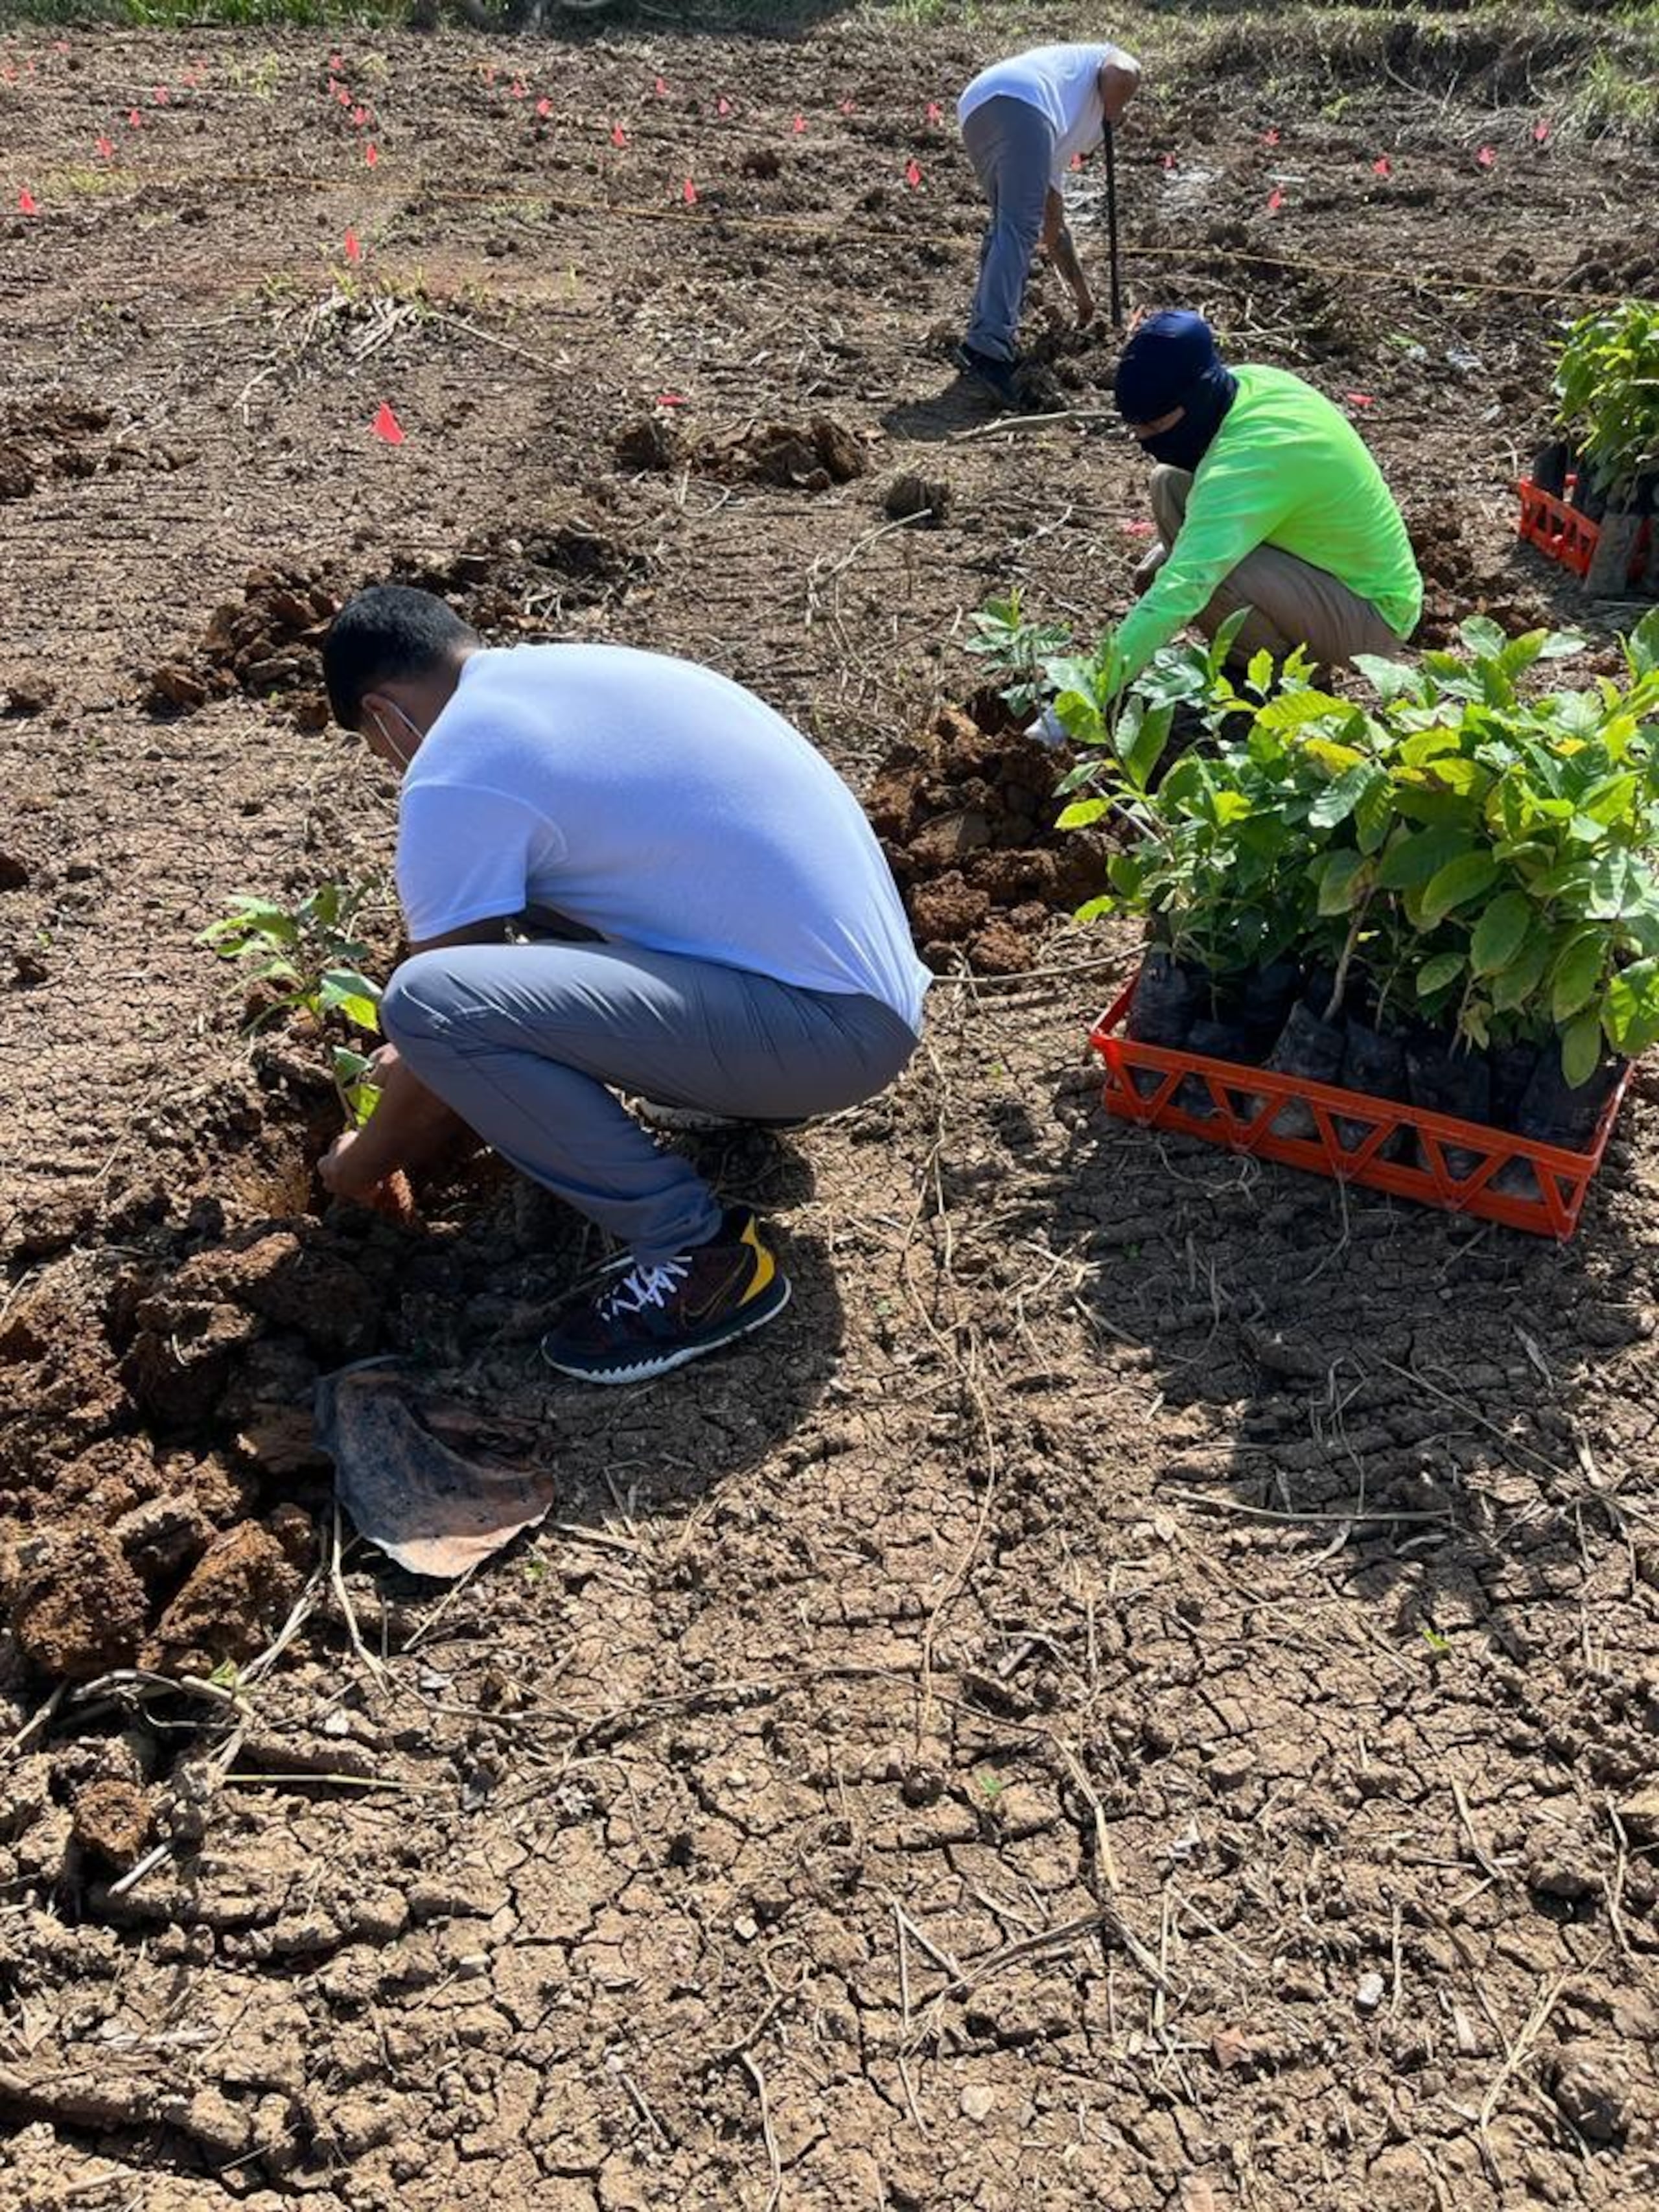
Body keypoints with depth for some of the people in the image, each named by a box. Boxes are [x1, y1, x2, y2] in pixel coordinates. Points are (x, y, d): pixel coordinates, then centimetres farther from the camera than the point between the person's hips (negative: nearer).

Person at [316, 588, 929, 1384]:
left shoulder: (455, 774, -11)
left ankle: (699, 1253, -10)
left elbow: (441, 1002, -3)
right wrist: (432, 1061, 40)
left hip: (828, 1027, -9)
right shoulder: (574, 671, 16)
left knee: (428, 1003, -20)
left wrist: (366, 1159, 17)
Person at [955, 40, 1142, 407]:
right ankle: (986, 346, -25)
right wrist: (1110, 122, 18)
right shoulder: (1111, 59, 29)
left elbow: (1052, 226, 43)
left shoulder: (1062, 138, 41)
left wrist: (1082, 292, 50)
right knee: (1018, 228, -13)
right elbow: (1122, 74, 1)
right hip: (1018, 102, -8)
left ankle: (997, 340, 16)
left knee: (1009, 225, 21)